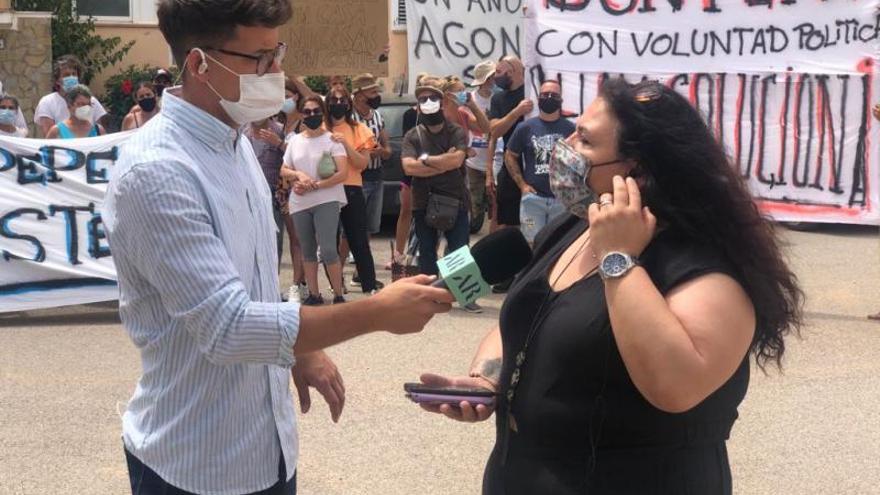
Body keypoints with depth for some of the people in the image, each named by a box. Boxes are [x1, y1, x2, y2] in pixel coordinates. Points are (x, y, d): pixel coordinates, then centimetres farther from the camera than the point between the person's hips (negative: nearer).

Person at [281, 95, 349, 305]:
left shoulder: (331, 139, -3)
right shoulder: (295, 140, 11)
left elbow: (342, 174, -11)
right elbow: (284, 171, 13)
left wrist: (314, 185, -15)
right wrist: (299, 175, -10)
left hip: (327, 201, -5)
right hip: (300, 204, 5)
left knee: (328, 250, -13)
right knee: (308, 251, 10)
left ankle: (338, 295, -3)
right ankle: (314, 294, 19)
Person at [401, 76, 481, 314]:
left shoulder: (457, 132, 0)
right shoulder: (412, 136, 4)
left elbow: (457, 159, -17)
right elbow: (409, 167, -13)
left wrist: (427, 160, -11)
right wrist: (444, 163, -15)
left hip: (455, 201, -2)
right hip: (423, 203, 2)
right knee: (426, 252, 10)